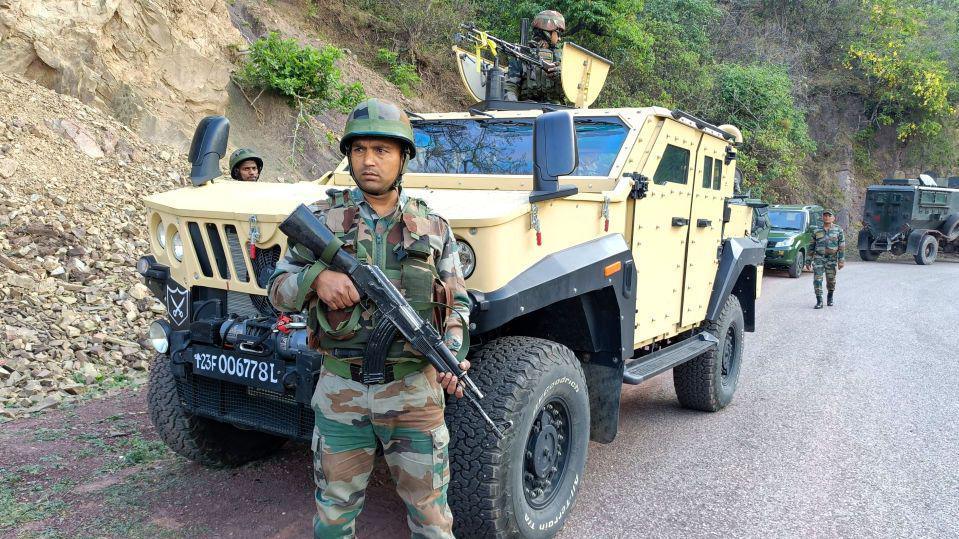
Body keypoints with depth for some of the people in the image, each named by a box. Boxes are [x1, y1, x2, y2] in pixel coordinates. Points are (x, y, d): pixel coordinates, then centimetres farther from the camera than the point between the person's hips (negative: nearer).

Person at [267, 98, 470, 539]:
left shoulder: (433, 227, 2)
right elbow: (278, 291, 1)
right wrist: (317, 277, -20)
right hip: (340, 390, 1)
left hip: (413, 391, 0)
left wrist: (451, 354, -14)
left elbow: (456, 304, 5)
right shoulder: (321, 218, 0)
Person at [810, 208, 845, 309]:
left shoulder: (838, 230, 2)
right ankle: (819, 301, -7)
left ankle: (830, 298, 31)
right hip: (818, 258, 0)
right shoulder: (817, 231, 6)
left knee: (831, 280, 9)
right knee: (817, 279, -9)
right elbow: (812, 246, 12)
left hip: (832, 259, 0)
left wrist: (841, 260, -7)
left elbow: (842, 246, -1)